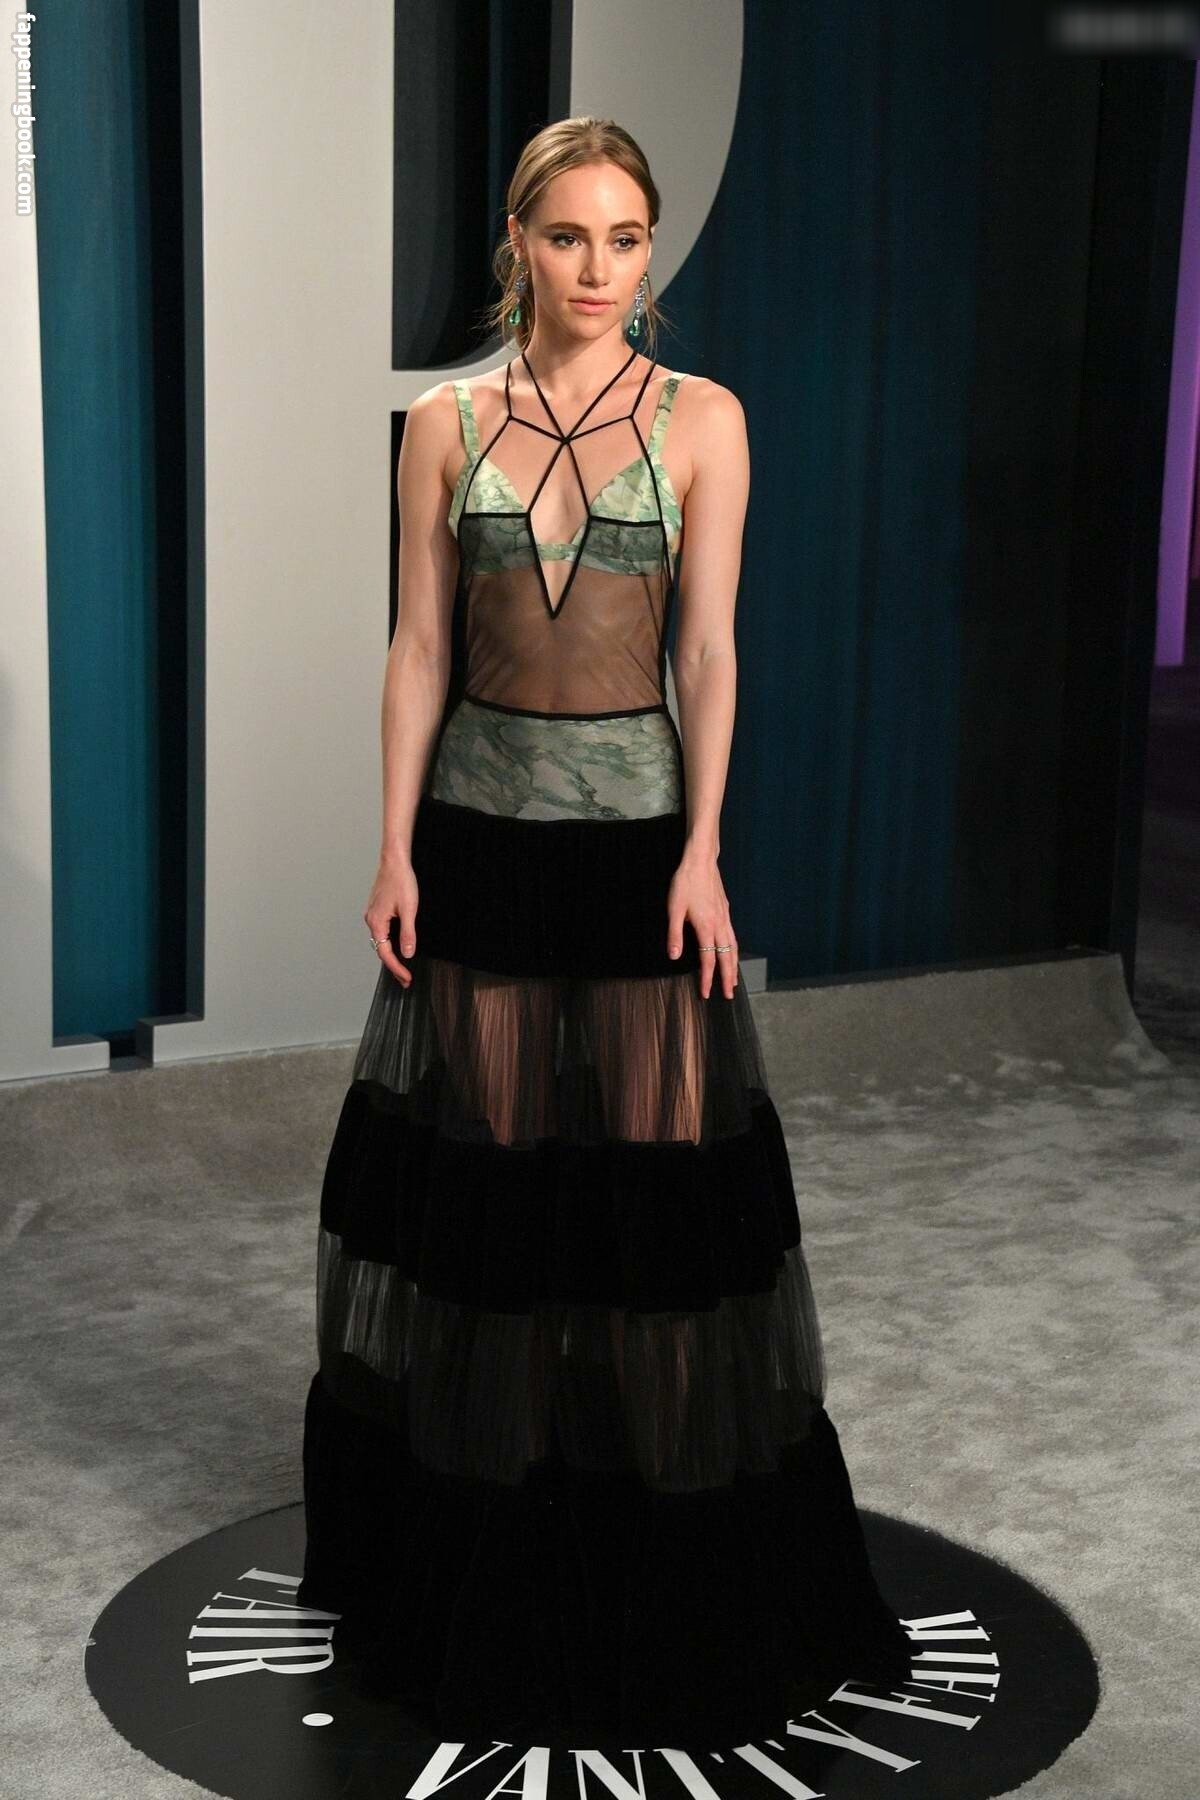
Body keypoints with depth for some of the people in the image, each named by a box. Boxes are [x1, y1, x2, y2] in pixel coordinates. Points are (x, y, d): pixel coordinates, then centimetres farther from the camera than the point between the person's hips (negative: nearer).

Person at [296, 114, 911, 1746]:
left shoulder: (702, 419, 1)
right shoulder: (448, 423, 4)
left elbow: (709, 648, -3)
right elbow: (420, 648, 3)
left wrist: (702, 851, -10)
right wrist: (396, 848, -2)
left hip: (637, 816, -1)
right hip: (481, 815, 1)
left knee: (658, 1157, 1)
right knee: (489, 1153, 7)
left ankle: (667, 1507, 17)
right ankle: (497, 1489, 23)